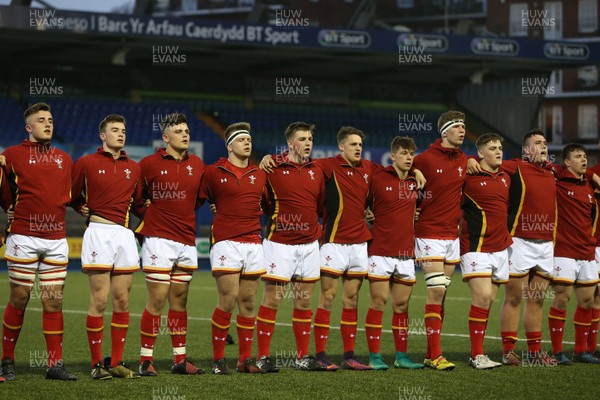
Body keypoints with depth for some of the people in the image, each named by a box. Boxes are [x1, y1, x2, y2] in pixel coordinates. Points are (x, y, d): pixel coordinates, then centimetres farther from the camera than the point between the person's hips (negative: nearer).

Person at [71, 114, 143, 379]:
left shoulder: (133, 168, 14)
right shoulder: (86, 163, 3)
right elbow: (72, 195, 11)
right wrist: (85, 211, 6)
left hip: (125, 234, 5)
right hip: (98, 232, -4)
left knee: (122, 300, 4)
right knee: (99, 300, -7)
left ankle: (117, 362, 10)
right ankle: (97, 364, -3)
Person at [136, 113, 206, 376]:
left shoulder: (197, 164, 9)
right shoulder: (150, 164, -5)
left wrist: (184, 212, 13)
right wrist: (147, 211, 1)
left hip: (187, 240, 5)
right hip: (159, 238, -5)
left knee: (180, 300, 10)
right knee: (157, 300, -7)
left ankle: (180, 359, 15)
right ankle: (146, 360, -1)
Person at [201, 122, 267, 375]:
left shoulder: (259, 175, 13)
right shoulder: (214, 172, 1)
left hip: (253, 243, 4)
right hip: (226, 242, -4)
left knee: (247, 303, 6)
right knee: (228, 301, -10)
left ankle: (245, 359, 11)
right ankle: (218, 360, 0)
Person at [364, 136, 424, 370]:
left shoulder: (415, 182, 9)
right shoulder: (378, 179, -4)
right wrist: (370, 223, 2)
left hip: (406, 253, 4)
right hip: (380, 252, -4)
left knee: (402, 305, 7)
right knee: (378, 302, -4)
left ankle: (401, 356, 13)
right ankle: (374, 357, 0)